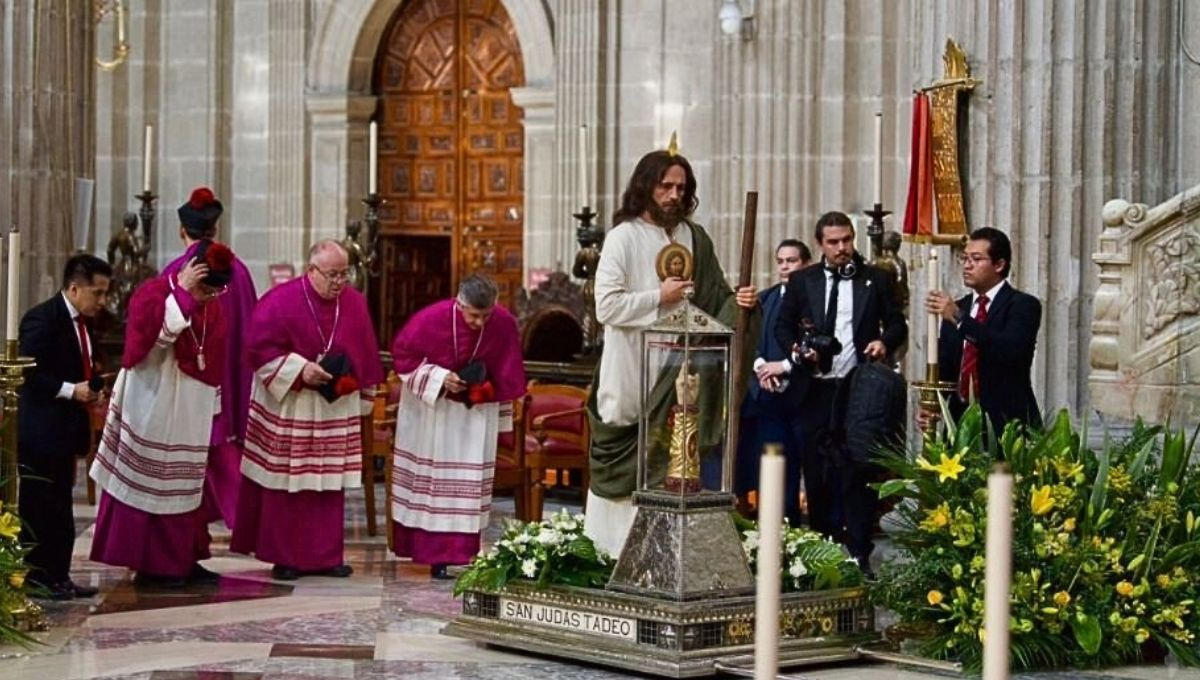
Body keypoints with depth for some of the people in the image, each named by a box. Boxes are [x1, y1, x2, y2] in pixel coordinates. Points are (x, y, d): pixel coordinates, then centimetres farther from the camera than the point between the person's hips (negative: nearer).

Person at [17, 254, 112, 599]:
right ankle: (34, 579, 2)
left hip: (66, 428, 9)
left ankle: (57, 577, 18)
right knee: (38, 507, -3)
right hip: (40, 431, -9)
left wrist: (93, 385, 3)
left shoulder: (81, 321, 13)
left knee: (60, 509, 12)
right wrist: (71, 390, -22)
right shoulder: (41, 319, -15)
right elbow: (27, 374, -20)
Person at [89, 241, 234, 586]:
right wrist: (182, 293, -29)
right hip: (153, 411, -7)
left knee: (188, 486, 11)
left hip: (192, 415, 7)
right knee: (152, 483, -1)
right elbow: (155, 338, -33)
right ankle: (150, 564, 5)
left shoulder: (213, 309, 6)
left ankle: (184, 559, 17)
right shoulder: (152, 295, -14)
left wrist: (213, 415, 13)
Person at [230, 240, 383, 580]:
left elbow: (366, 356, 13)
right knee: (286, 484, 0)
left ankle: (326, 556, 13)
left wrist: (360, 398, 12)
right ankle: (284, 558, 8)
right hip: (286, 407, -4)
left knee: (329, 485, 6)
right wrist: (300, 369, -19)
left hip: (336, 409, 4)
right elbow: (260, 348, -12)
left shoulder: (354, 304, 6)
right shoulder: (280, 300, -9)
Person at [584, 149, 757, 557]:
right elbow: (606, 306, -11)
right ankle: (610, 550, 7)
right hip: (630, 369, -4)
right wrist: (660, 297, -11)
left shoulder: (693, 237, 10)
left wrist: (736, 302, -6)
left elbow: (714, 296, 14)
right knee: (625, 461, -1)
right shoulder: (624, 236, -5)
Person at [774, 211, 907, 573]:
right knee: (818, 474, 7)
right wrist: (797, 350, -6)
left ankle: (859, 554, -3)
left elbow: (897, 324, 9)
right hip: (816, 390, 2)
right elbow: (783, 326, 13)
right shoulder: (802, 281, 9)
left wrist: (884, 341, -11)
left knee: (857, 472, -5)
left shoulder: (875, 279, 7)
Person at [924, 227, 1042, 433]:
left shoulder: (1023, 305, -3)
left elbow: (1012, 349, -22)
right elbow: (944, 366, 12)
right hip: (960, 418, 5)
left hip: (1006, 422, -4)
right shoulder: (956, 307, 15)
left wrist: (960, 318, -26)